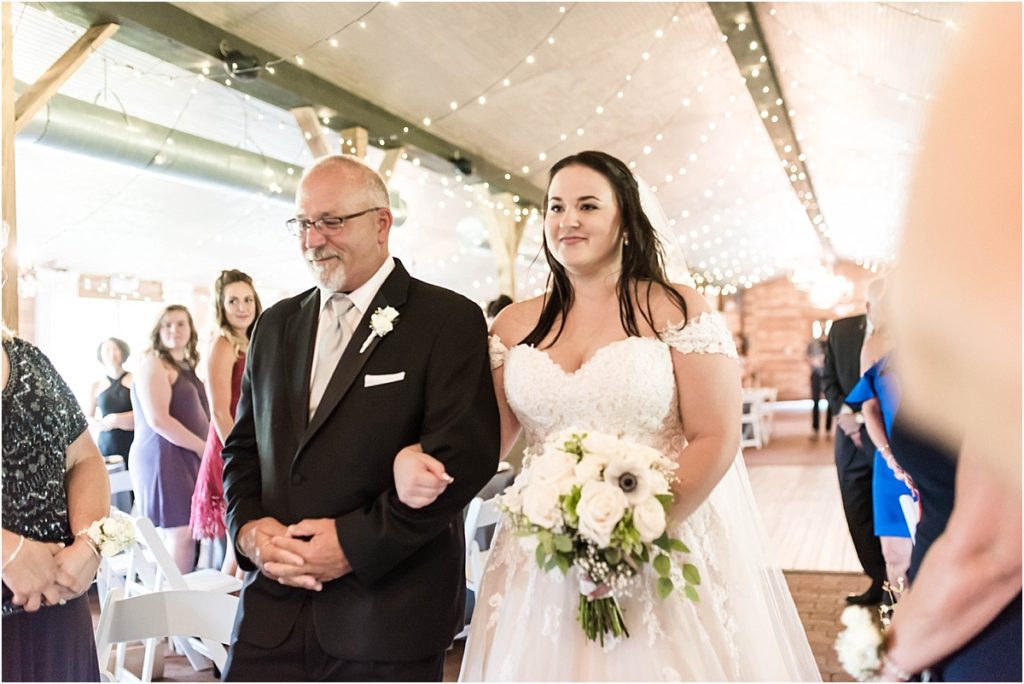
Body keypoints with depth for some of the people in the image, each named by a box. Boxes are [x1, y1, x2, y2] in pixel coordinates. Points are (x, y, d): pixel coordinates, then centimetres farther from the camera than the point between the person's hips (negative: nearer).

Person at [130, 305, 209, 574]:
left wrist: (204, 448, 7)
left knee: (185, 532, 6)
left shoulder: (186, 367, 18)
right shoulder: (154, 363, -7)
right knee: (179, 532, -9)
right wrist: (202, 447, -13)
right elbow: (158, 420, -17)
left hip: (188, 458, 8)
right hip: (164, 457, -8)